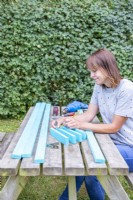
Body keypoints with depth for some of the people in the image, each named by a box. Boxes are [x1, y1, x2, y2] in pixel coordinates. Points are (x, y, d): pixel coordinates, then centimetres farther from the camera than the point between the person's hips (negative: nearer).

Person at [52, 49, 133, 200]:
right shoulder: (99, 86, 0)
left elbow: (114, 127, -20)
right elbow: (89, 115, 0)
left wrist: (81, 125, -25)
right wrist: (64, 120, -16)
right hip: (111, 141, 7)